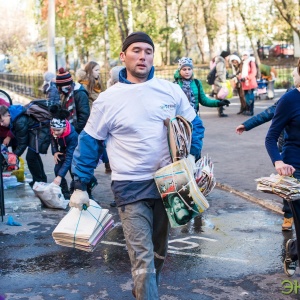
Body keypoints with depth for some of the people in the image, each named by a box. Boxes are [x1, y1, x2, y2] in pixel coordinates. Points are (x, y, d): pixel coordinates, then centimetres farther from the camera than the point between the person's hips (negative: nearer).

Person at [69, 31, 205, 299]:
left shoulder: (171, 91, 0)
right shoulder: (108, 99, -5)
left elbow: (194, 124, 11)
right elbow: (89, 142, 2)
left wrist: (191, 156, -5)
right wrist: (80, 187, 2)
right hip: (130, 187, -3)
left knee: (159, 252, 19)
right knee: (143, 259, -11)